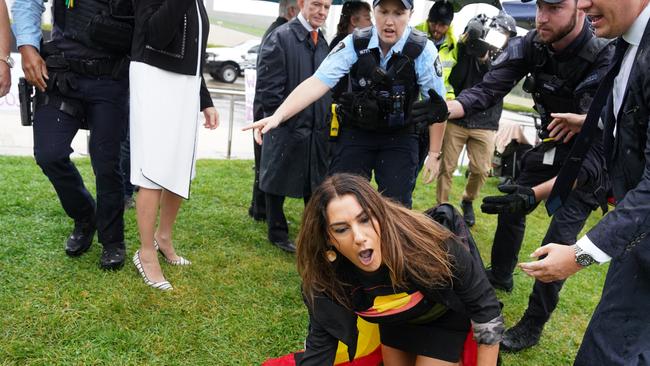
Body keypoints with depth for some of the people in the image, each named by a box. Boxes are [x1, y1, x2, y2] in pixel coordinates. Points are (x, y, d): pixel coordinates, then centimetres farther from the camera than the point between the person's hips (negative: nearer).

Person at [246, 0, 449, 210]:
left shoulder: (423, 50, -14)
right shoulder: (354, 44, -11)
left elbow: (438, 104, -7)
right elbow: (318, 82, -19)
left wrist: (434, 154, -5)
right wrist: (277, 116, -31)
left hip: (400, 137, -1)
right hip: (356, 132, 1)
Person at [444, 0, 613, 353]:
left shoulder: (606, 61, -34)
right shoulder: (531, 46, -17)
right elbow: (488, 89, -21)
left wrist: (536, 193, -51)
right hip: (553, 144, 6)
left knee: (557, 241, -10)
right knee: (510, 205, 15)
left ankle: (532, 326, 7)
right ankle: (500, 275, 41)